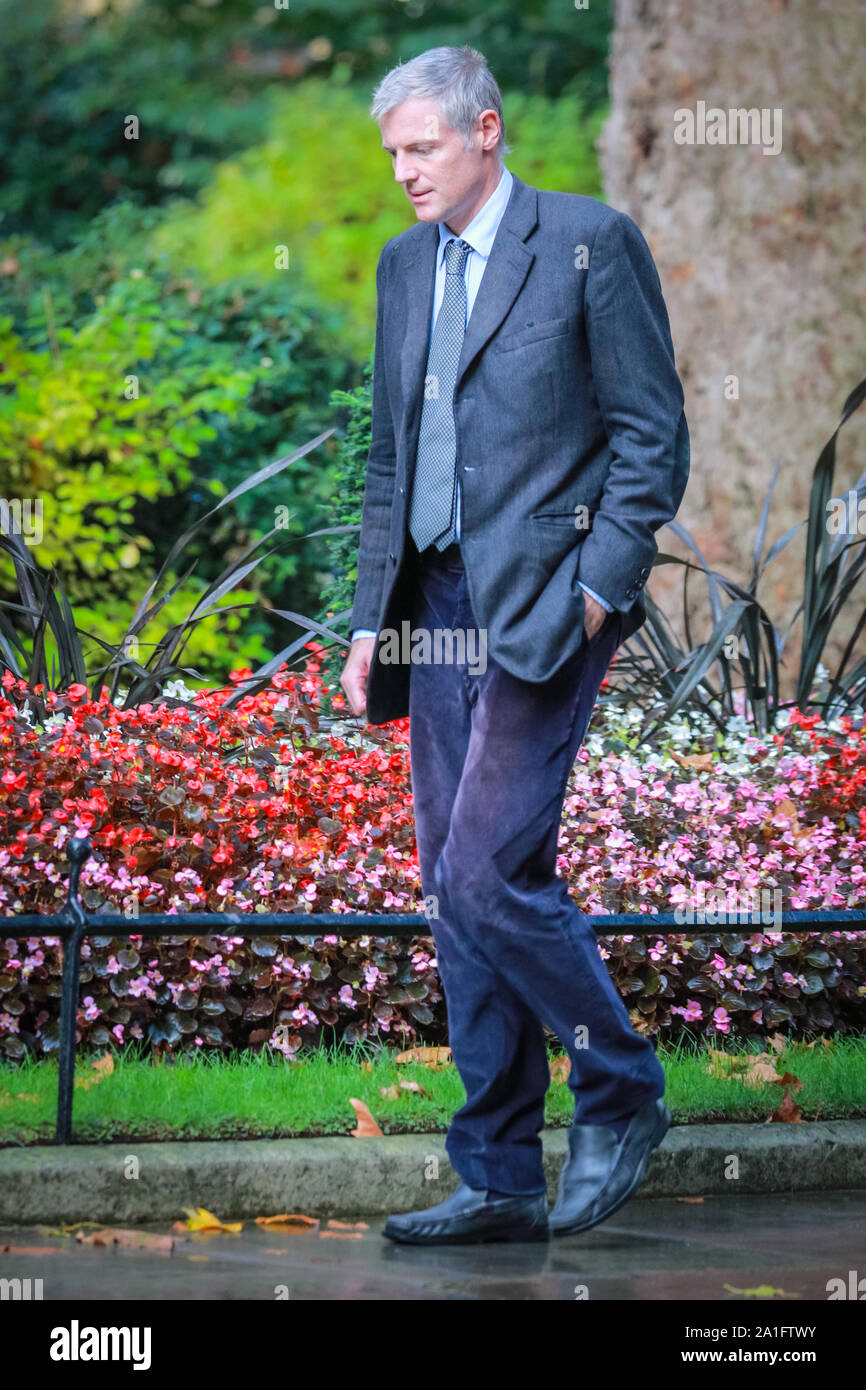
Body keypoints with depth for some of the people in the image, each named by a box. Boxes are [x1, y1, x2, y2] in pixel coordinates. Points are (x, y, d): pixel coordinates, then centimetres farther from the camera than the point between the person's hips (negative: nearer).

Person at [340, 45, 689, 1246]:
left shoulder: (591, 243, -4)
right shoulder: (406, 265, 16)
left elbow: (653, 436, -5)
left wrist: (597, 586, -13)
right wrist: (373, 621, 14)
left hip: (544, 604, -7)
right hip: (440, 606, 7)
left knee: (488, 873, -16)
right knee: (459, 894, 5)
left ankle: (620, 1091, 5)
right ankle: (500, 1183, 10)